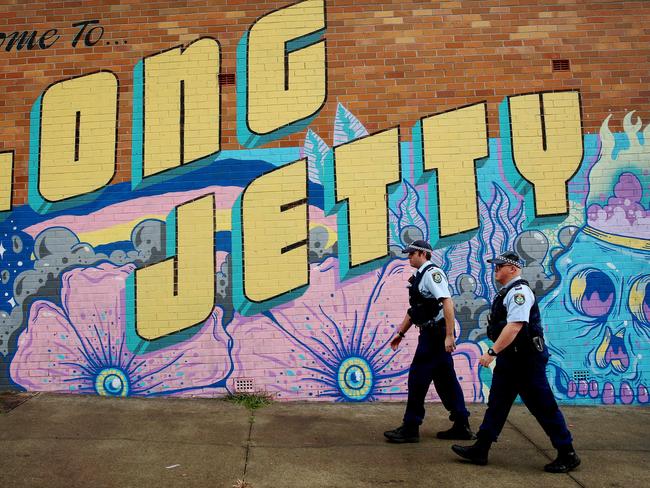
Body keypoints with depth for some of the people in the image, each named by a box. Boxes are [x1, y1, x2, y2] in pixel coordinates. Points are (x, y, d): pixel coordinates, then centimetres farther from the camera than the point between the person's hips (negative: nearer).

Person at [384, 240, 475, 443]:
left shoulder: (432, 272, -13)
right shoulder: (420, 276, 16)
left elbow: (447, 303, -24)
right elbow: (413, 310, 22)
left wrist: (449, 335, -28)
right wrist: (400, 333, 24)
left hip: (435, 334, -10)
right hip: (433, 334, 10)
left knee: (417, 378, -3)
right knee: (446, 380, 14)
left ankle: (410, 428, 7)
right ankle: (461, 426, 23)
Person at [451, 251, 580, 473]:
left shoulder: (519, 291, -18)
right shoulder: (507, 291, 13)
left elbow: (514, 326, -28)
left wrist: (492, 351, -29)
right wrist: (497, 353, 19)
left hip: (526, 360, -10)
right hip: (510, 358, 10)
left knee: (543, 407, 2)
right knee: (497, 403, 12)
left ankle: (567, 455, 18)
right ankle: (481, 449, 19)